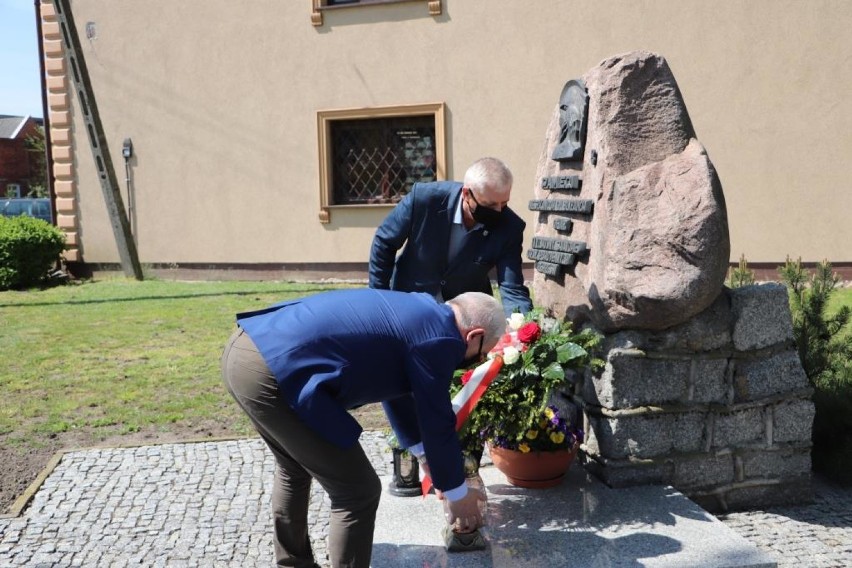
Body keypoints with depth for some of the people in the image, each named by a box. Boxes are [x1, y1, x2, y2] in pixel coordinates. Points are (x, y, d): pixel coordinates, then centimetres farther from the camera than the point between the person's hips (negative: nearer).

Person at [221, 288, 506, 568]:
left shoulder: (416, 310, 21)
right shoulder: (437, 337, -6)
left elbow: (395, 389, 34)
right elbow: (437, 423, 2)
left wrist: (424, 453, 44)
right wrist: (458, 494, 18)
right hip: (271, 372, -10)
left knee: (294, 468, 32)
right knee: (358, 492, 5)